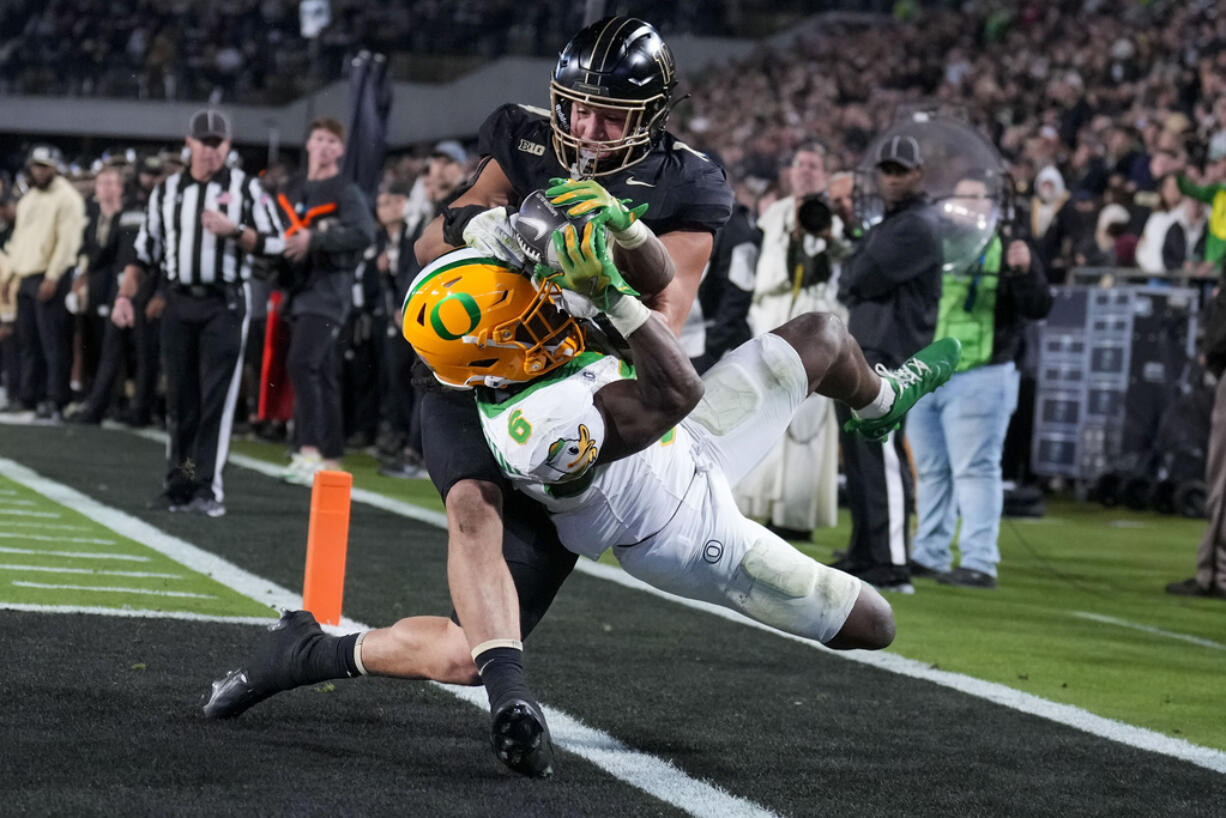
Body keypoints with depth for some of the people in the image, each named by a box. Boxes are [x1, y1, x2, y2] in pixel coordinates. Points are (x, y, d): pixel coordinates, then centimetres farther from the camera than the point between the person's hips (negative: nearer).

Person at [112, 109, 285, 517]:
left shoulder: (246, 188, 3)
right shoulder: (166, 191, 12)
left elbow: (275, 243, -1)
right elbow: (144, 250, 13)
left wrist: (233, 230, -15)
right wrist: (124, 296, 4)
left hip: (225, 304, -3)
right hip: (178, 303, 3)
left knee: (216, 397, -9)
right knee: (180, 399, 6)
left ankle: (208, 488, -9)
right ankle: (178, 486, 13)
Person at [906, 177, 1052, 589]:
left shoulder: (1008, 249, -1)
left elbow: (1038, 308, -10)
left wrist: (1024, 271, -27)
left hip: (979, 379, -6)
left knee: (974, 469, -9)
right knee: (931, 470, 13)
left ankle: (980, 562, -10)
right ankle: (930, 555, 22)